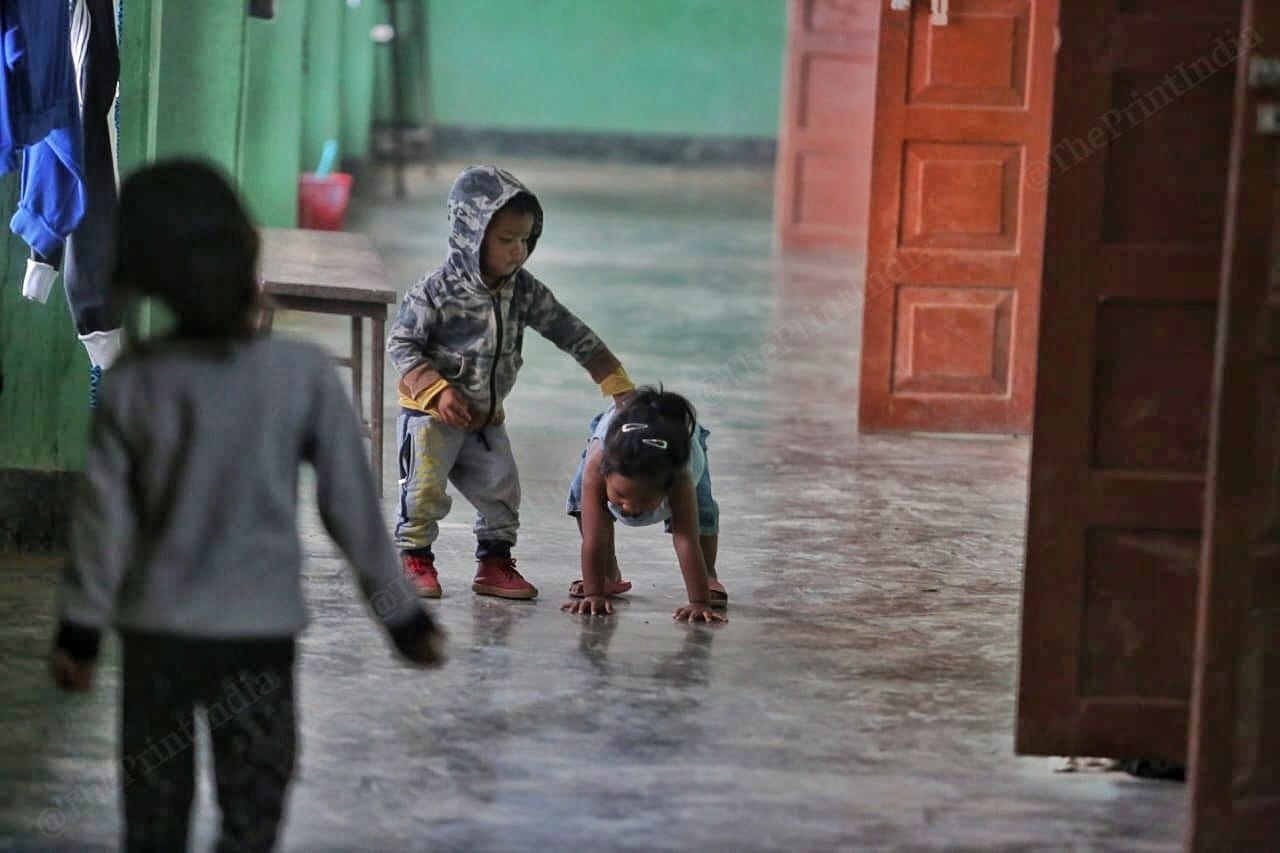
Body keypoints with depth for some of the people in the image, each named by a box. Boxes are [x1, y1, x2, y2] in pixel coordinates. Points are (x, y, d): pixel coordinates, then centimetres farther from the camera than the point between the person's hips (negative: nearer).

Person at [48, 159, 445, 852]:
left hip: (155, 632, 2)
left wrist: (79, 629, 8)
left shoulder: (134, 382, -11)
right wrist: (404, 615, 4)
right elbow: (352, 505, -7)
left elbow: (105, 515, -4)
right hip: (260, 632, -1)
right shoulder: (304, 374, -14)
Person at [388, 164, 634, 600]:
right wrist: (437, 390, -27)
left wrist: (614, 379, -4)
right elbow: (401, 343, -17)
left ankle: (494, 563, 20)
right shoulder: (437, 292, -22)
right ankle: (415, 558, 12)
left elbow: (570, 332, 0)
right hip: (430, 415, -5)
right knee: (424, 490, -4)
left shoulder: (524, 290, -5)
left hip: (488, 418, 5)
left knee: (501, 491, 7)